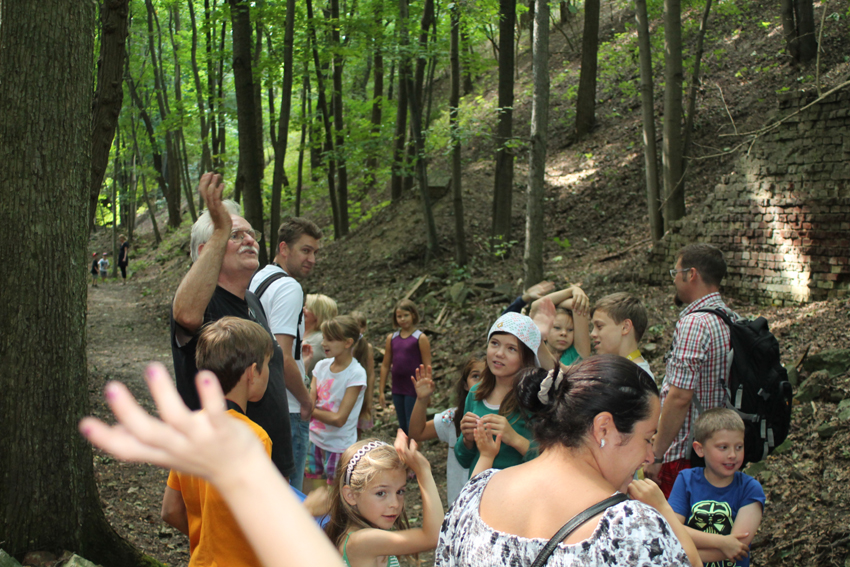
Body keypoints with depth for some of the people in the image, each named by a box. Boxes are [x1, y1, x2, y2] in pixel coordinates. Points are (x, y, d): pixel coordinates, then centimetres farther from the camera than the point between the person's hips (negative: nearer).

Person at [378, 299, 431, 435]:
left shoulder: (420, 338, -7)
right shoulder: (391, 338, 6)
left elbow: (427, 367, -8)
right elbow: (385, 366, 10)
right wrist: (381, 391, 9)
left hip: (414, 388, -5)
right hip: (397, 389, 5)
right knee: (402, 427, 13)